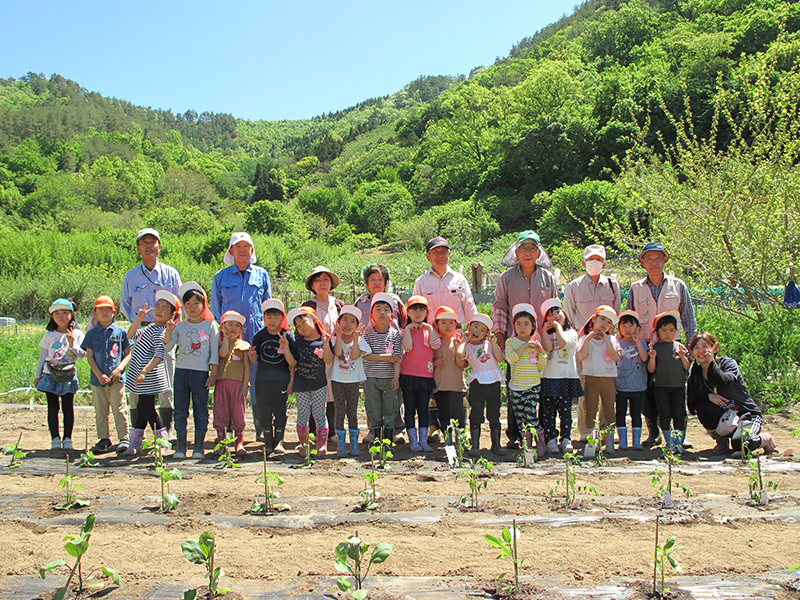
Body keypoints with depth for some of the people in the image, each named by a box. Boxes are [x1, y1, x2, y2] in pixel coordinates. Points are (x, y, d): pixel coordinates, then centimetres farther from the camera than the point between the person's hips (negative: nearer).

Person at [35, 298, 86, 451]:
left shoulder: (77, 334, 2)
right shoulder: (49, 335, 5)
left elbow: (83, 355, -3)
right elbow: (42, 357, 11)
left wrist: (73, 345, -19)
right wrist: (37, 376, 12)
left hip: (68, 376, -1)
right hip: (50, 375, 1)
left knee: (68, 407, -2)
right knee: (53, 407, 1)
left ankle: (67, 438, 7)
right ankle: (55, 439, 8)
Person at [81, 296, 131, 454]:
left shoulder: (120, 332, 5)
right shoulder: (91, 333, 7)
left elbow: (128, 354, 5)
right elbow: (89, 357, 4)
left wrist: (119, 369, -10)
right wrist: (99, 374, -8)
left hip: (116, 379, -2)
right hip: (97, 379, 2)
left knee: (119, 409, -4)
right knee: (100, 410, 8)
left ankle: (123, 438, 4)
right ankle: (104, 439, 17)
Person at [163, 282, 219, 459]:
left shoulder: (210, 326, 4)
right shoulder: (180, 326, 8)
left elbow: (214, 352, 3)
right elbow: (168, 348, 0)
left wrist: (213, 374, -3)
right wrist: (168, 331, -16)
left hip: (201, 373, -2)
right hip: (181, 371, 2)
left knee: (200, 412, 2)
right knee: (180, 411, 4)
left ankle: (198, 447, 10)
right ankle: (181, 447, 11)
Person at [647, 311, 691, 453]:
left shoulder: (680, 347, 8)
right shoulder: (654, 347, 3)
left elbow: (687, 368, 6)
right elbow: (651, 370, 0)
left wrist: (683, 357, -11)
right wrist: (652, 357, -16)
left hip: (678, 385, 1)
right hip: (661, 386, -1)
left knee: (679, 414, 0)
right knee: (665, 414, 0)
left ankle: (679, 442, 6)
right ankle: (669, 442, 8)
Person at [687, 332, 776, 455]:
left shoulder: (728, 363, -11)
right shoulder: (695, 374, 0)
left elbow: (726, 385, -34)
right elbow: (692, 406, -7)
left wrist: (711, 363, -33)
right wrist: (708, 397, -22)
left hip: (747, 414, -3)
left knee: (739, 444, -32)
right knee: (703, 409, -27)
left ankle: (767, 439, 3)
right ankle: (721, 440, -1)